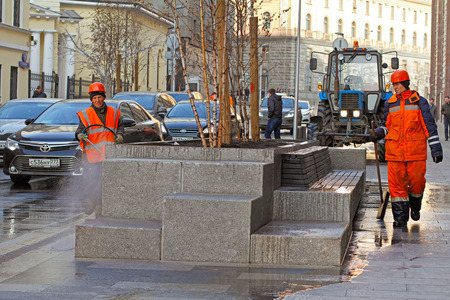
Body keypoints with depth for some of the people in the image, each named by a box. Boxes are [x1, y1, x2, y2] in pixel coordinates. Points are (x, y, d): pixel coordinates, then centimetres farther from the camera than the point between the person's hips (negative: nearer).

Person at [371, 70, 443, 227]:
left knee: (417, 181, 0)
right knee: (396, 183, -3)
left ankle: (415, 206, 30)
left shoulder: (419, 102, 4)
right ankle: (400, 217, 3)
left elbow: (429, 125, 3)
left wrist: (435, 148, -3)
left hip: (416, 150, -2)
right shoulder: (390, 104, 12)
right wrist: (379, 133, -3)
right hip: (395, 151, 2)